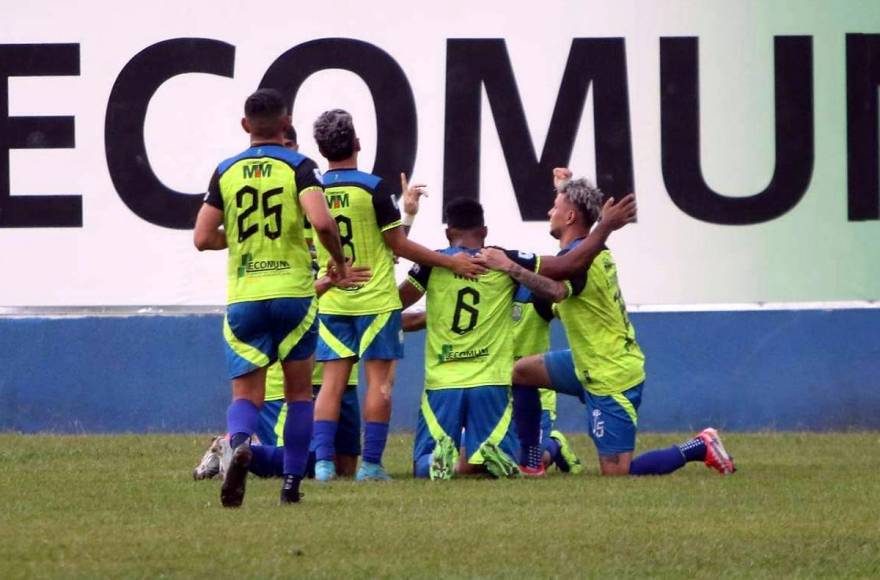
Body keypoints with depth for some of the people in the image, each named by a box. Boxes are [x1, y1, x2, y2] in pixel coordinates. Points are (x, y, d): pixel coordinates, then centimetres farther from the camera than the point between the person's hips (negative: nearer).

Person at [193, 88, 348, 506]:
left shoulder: (226, 172, 5)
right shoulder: (297, 167, -4)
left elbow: (202, 237, 3)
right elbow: (322, 221, -20)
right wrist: (338, 259, -1)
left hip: (243, 297, 2)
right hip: (293, 293, -2)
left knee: (246, 394, 3)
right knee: (299, 391, 13)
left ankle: (239, 444, -30)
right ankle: (292, 483, 9)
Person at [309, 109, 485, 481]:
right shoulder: (373, 188, -12)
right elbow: (399, 245, -9)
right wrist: (451, 262, 0)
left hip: (332, 301, 4)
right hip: (375, 298, -4)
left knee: (332, 380, 5)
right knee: (379, 379, 1)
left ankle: (323, 462, -2)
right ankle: (371, 464, -2)